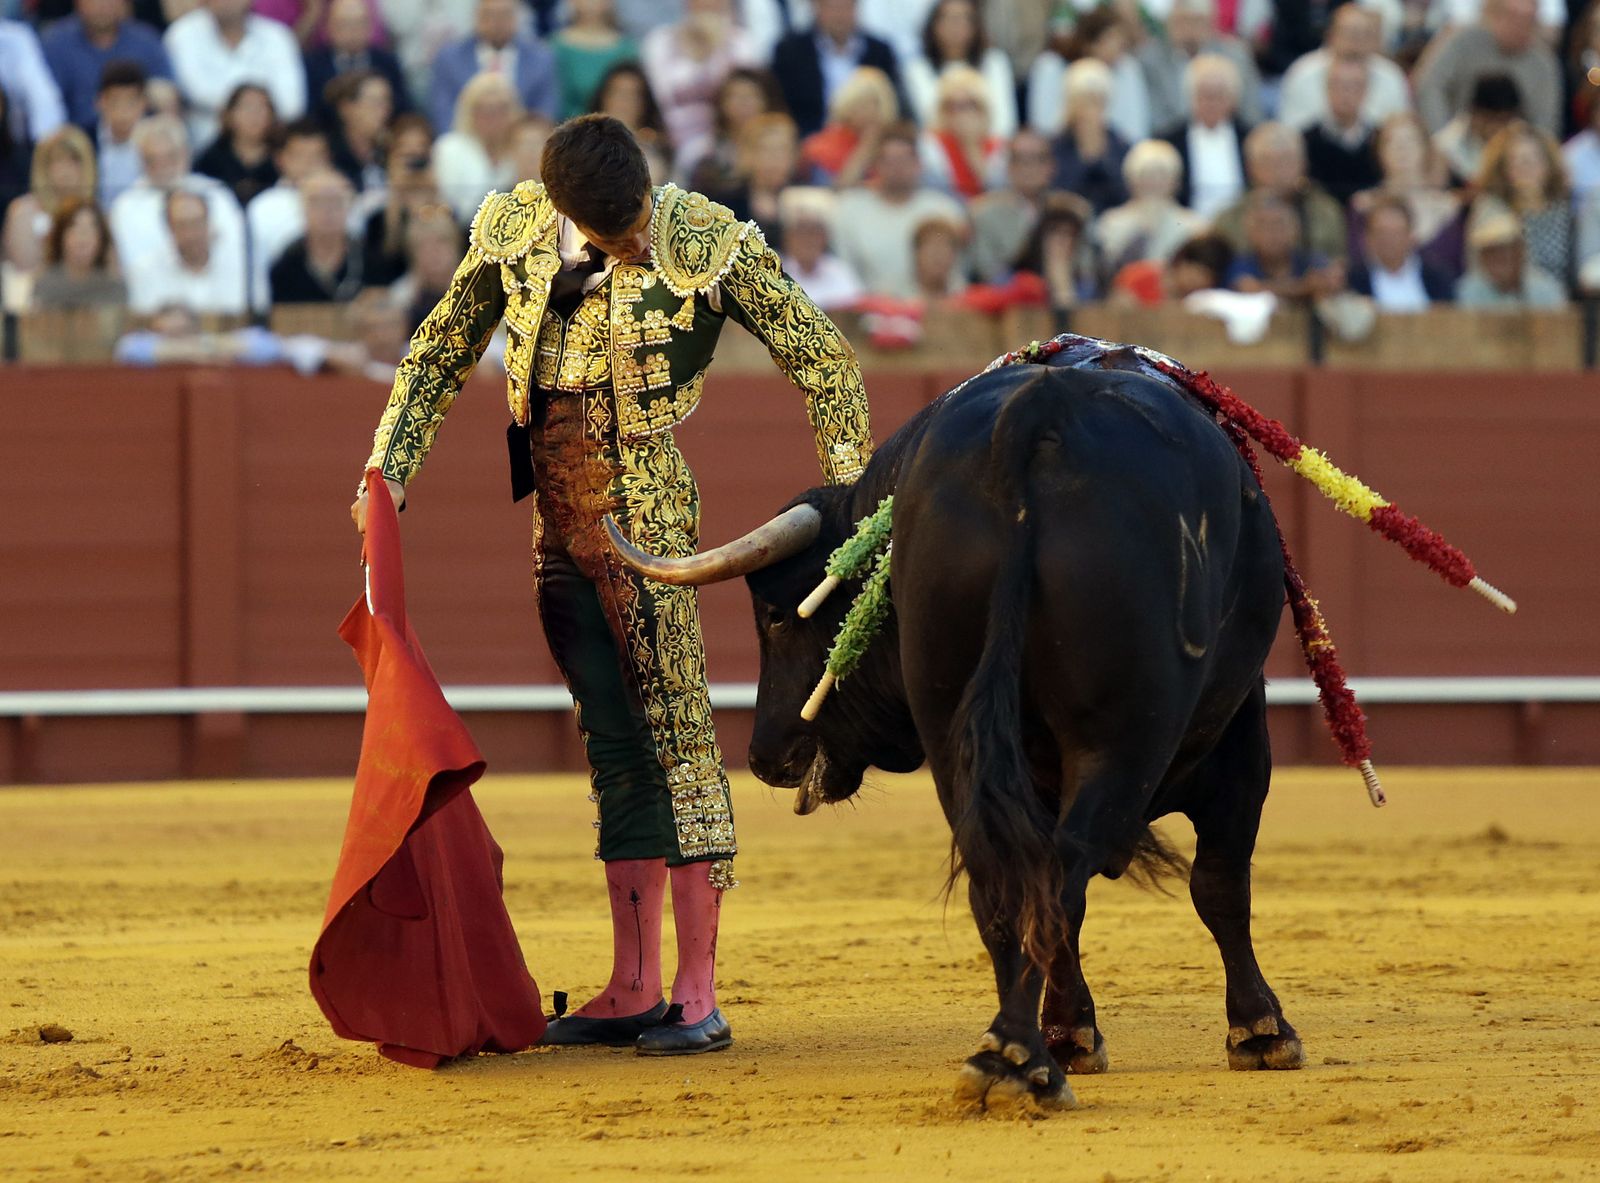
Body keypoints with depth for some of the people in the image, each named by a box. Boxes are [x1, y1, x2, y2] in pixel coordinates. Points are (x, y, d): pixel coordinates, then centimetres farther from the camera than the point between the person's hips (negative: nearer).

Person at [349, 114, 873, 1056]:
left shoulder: (709, 243, -12)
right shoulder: (515, 229, -1)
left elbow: (823, 357, -5)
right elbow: (441, 352, 14)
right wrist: (388, 472, 7)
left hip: (647, 518, -5)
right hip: (557, 523, 5)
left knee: (677, 734, -7)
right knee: (616, 747, 9)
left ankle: (699, 1000, -6)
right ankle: (634, 993, 14)